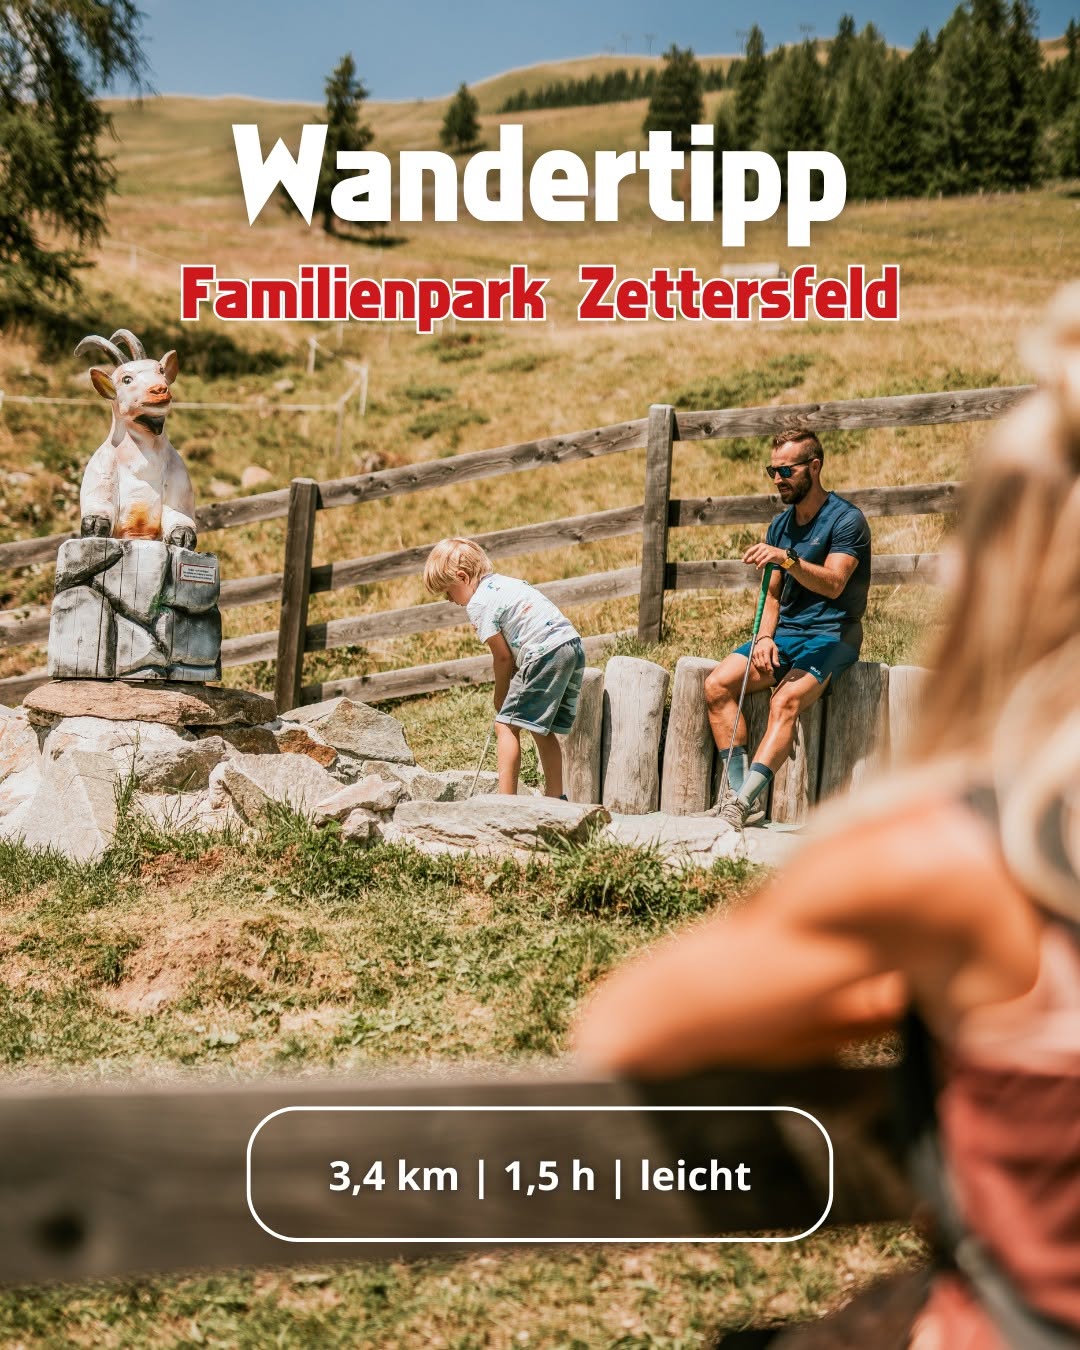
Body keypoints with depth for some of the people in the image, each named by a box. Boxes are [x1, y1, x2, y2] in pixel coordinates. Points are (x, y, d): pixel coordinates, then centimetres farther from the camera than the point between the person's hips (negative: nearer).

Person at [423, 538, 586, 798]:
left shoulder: (478, 603, -4)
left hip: (545, 653, -9)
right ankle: (556, 799, 20)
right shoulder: (506, 581, 23)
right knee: (543, 731, 18)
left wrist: (501, 700, 13)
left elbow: (503, 657, -2)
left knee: (506, 726, -5)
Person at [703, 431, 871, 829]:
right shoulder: (780, 525, 14)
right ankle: (738, 791, -19)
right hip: (785, 633, 7)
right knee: (717, 685, -16)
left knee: (785, 701, -32)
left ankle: (744, 800, -38)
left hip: (830, 636, -7)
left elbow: (833, 584, -22)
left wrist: (787, 558, -37)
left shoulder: (846, 520, -7)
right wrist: (765, 637, -3)